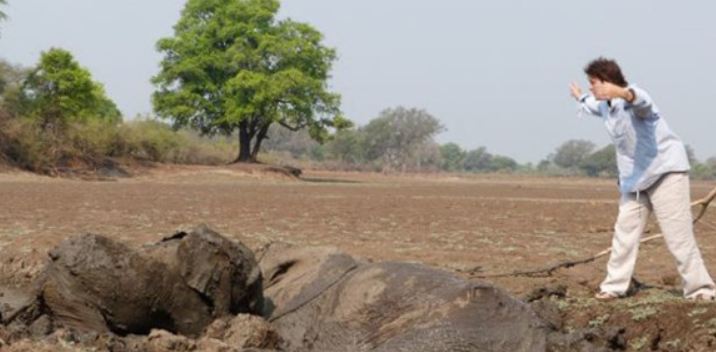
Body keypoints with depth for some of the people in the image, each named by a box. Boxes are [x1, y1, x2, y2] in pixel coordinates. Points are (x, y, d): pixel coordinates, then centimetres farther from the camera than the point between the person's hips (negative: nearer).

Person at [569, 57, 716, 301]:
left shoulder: (631, 100, -21)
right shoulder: (605, 105, 9)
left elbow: (641, 100, -49)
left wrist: (621, 92, -72)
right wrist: (580, 99, 57)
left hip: (666, 170, -9)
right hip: (634, 176, 9)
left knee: (678, 234, -11)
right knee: (625, 230, 9)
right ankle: (615, 285, 16)